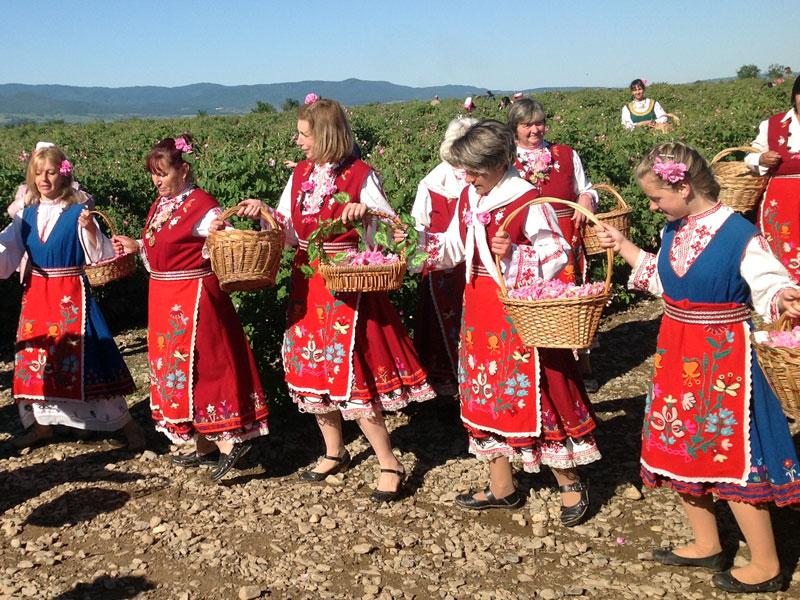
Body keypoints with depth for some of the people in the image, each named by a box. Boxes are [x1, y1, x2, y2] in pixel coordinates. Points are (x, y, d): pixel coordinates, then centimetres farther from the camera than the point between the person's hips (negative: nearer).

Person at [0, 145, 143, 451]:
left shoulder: (77, 213, -8)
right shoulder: (26, 215, 6)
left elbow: (100, 256, -13)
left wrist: (90, 229, -29)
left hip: (70, 295, -5)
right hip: (36, 294, 5)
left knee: (81, 357, -5)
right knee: (36, 358, 12)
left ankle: (126, 423, 6)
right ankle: (41, 425, 31)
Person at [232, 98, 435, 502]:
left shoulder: (360, 175, -8)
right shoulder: (300, 174, 10)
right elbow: (290, 232, 11)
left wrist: (366, 212, -26)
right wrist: (264, 212, -6)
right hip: (307, 284, 7)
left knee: (347, 372, -9)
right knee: (312, 367, 12)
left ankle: (389, 464, 3)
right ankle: (334, 453, 30)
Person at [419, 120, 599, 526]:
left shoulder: (528, 201, -15)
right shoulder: (468, 198, 6)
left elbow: (559, 253, -13)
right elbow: (453, 249, 14)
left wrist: (514, 255, -27)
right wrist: (416, 241, 1)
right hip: (479, 308, 8)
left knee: (533, 397, -1)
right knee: (485, 396, 14)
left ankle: (570, 483, 19)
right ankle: (501, 488, 29)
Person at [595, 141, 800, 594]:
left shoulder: (740, 235, -19)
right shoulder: (674, 231, 4)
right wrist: (623, 246, 16)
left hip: (722, 359, -8)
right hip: (677, 354, 8)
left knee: (733, 458, -1)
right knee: (682, 450, 16)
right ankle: (707, 545, 35)